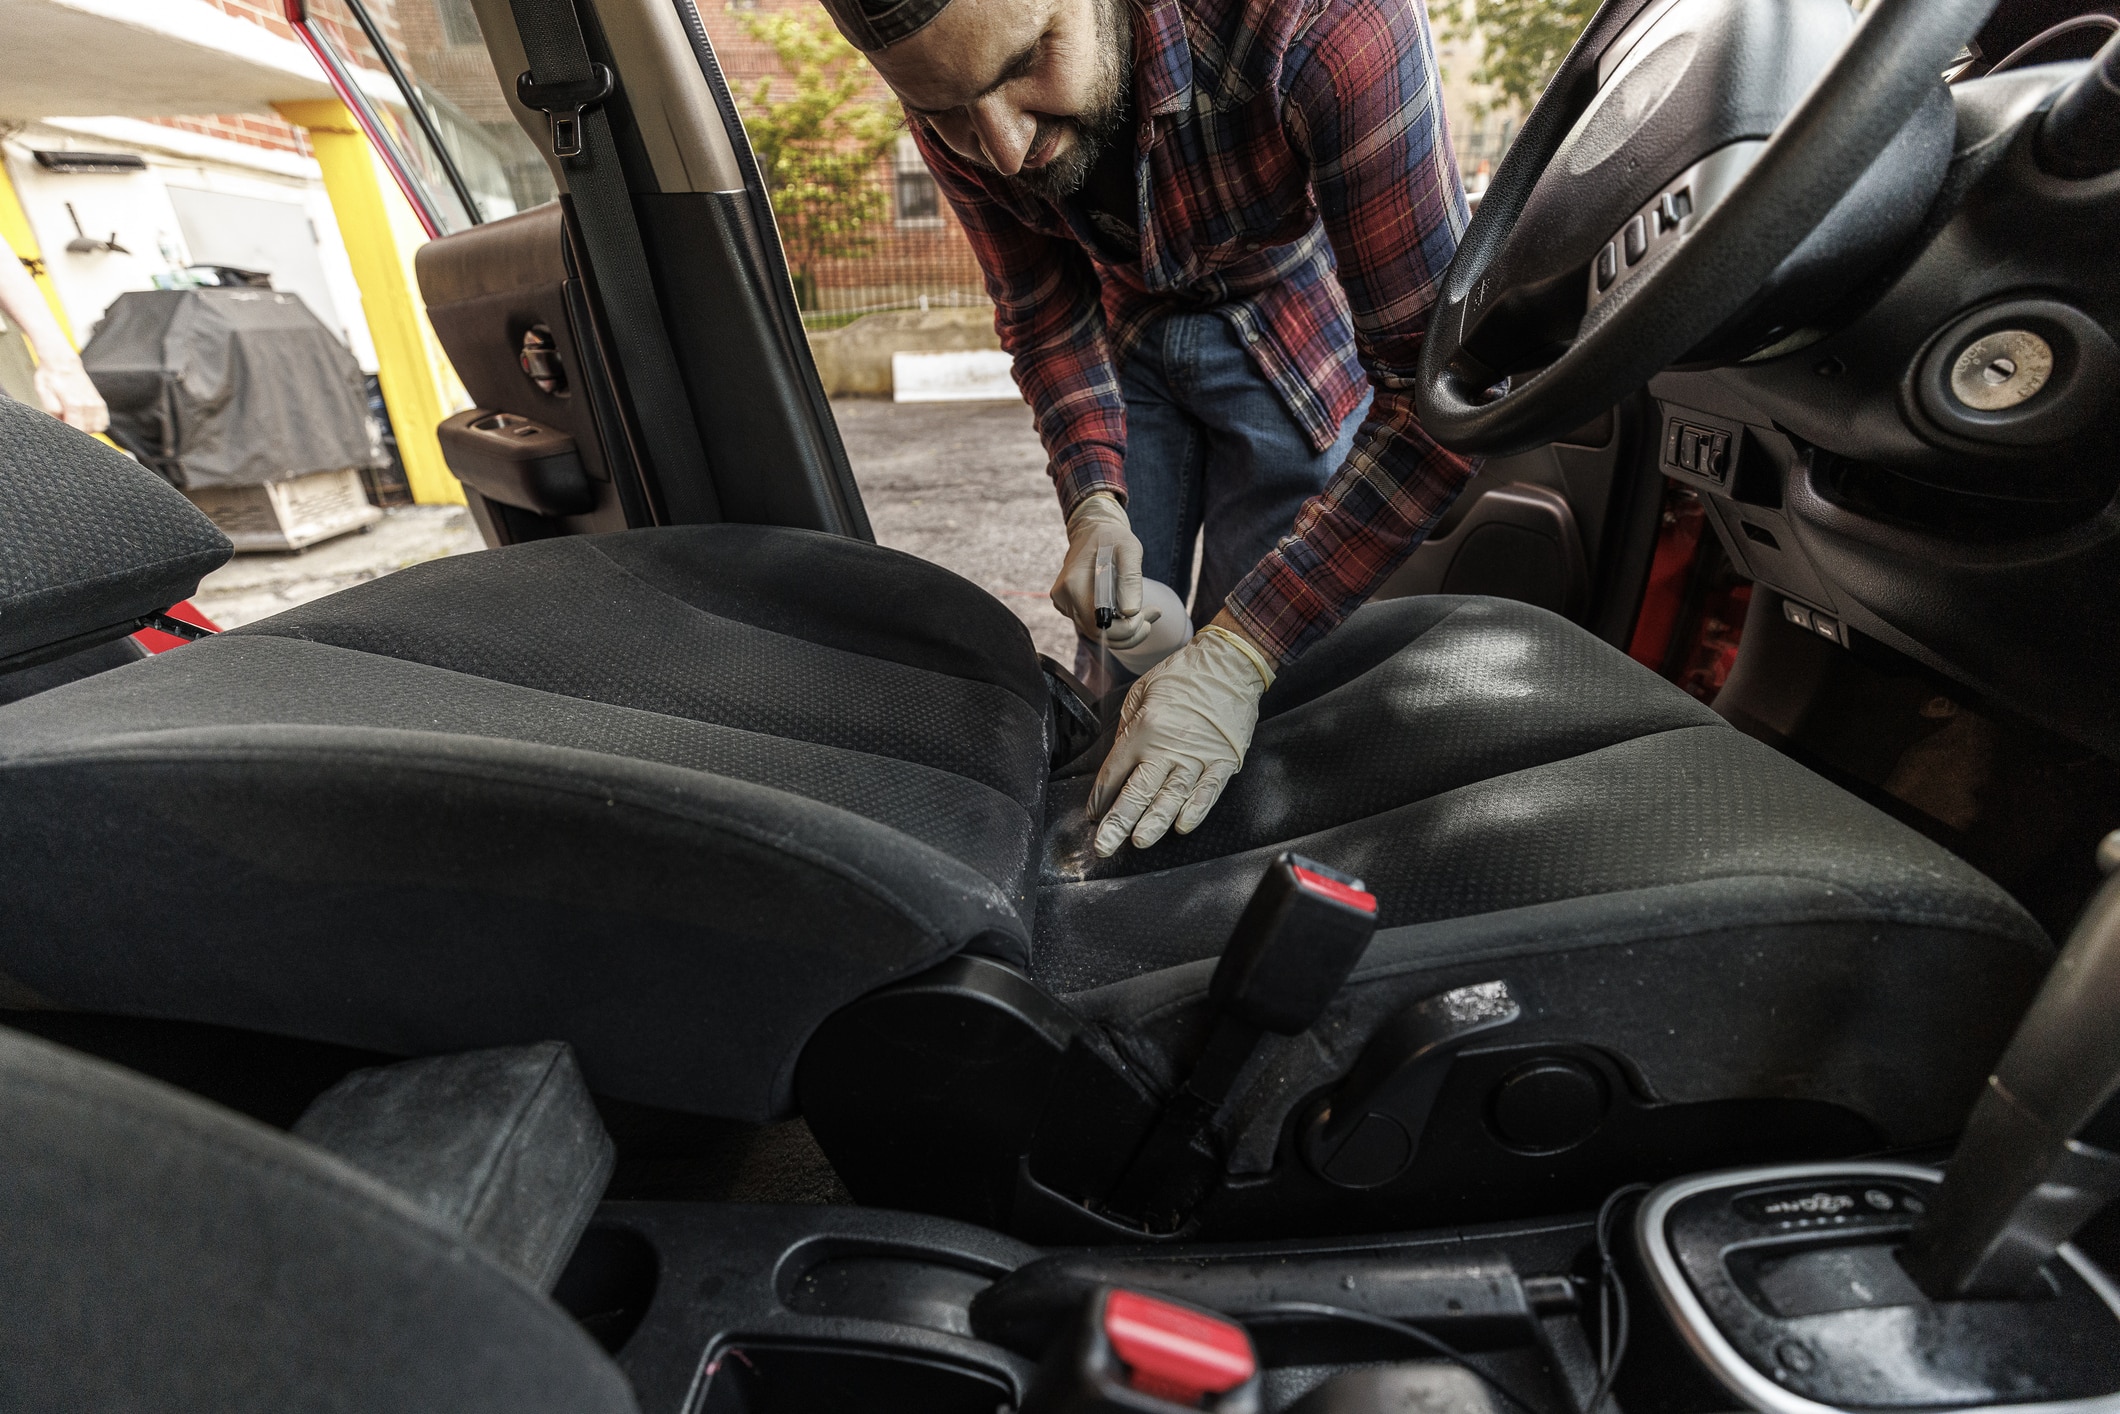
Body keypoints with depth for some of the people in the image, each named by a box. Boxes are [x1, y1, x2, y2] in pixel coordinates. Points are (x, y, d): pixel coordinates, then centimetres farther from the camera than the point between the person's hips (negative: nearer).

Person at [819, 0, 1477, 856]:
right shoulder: (952, 104, -21)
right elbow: (1046, 321, -6)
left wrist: (1239, 656, -40)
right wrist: (1093, 504, -24)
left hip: (1293, 336, -3)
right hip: (1129, 329, 4)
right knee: (1119, 646, 7)